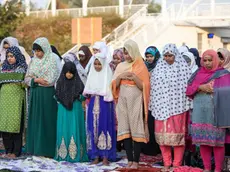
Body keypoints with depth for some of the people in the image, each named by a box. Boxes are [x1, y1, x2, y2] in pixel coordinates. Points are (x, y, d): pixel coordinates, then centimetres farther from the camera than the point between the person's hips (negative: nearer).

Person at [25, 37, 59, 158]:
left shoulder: (52, 60, -7)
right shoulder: (34, 61, 10)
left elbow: (51, 80, -13)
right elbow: (27, 78, 9)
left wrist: (35, 79, -3)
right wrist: (36, 80, -11)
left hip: (47, 95, -5)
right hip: (35, 95, 6)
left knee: (47, 121, -2)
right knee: (35, 120, 6)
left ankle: (48, 150, 2)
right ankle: (35, 148, 12)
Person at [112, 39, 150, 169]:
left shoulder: (141, 67, -1)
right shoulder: (121, 66, 11)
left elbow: (144, 86, -7)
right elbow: (114, 85, 9)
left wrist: (134, 77, -19)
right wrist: (120, 77, -9)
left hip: (136, 101, -4)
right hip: (123, 100, 4)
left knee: (136, 130, -6)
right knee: (125, 130, 1)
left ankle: (136, 161, -3)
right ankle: (130, 160, 5)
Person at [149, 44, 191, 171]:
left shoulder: (183, 68, -1)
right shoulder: (158, 69, 9)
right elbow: (154, 88, 10)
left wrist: (188, 106, -7)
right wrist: (154, 106, 6)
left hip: (178, 107, -3)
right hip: (162, 107, 3)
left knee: (177, 135, -2)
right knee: (162, 135, 3)